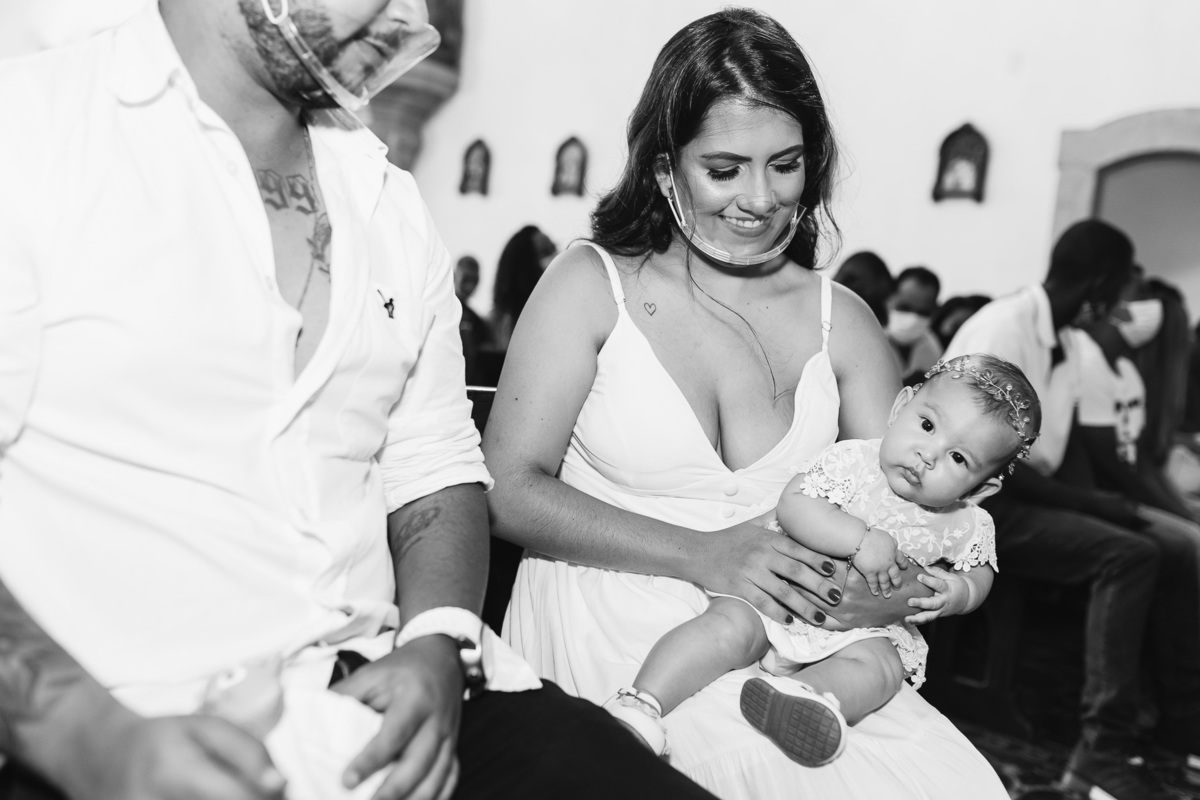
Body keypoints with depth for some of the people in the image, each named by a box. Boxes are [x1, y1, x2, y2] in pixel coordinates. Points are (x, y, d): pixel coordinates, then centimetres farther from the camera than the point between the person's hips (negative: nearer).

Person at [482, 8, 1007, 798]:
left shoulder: (840, 318, 9)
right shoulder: (592, 284, 0)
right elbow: (511, 490, -7)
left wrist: (911, 589, -16)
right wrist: (702, 555, -17)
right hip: (610, 631, -3)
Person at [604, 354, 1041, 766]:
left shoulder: (967, 526, 3)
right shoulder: (851, 461, -8)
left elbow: (979, 575, 17)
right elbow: (794, 506, -17)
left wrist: (956, 592, -8)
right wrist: (861, 539, -28)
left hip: (867, 629, 2)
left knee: (877, 667, -31)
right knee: (730, 626, -27)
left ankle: (809, 695, -59)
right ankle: (641, 703, -32)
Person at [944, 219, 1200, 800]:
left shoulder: (1065, 342, 12)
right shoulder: (1001, 328, -17)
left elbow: (1061, 445, 13)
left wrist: (1097, 501, -4)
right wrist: (1091, 504, -18)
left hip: (1033, 495, 8)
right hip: (979, 502, -8)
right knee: (1126, 555, -25)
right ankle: (1104, 750, -21)